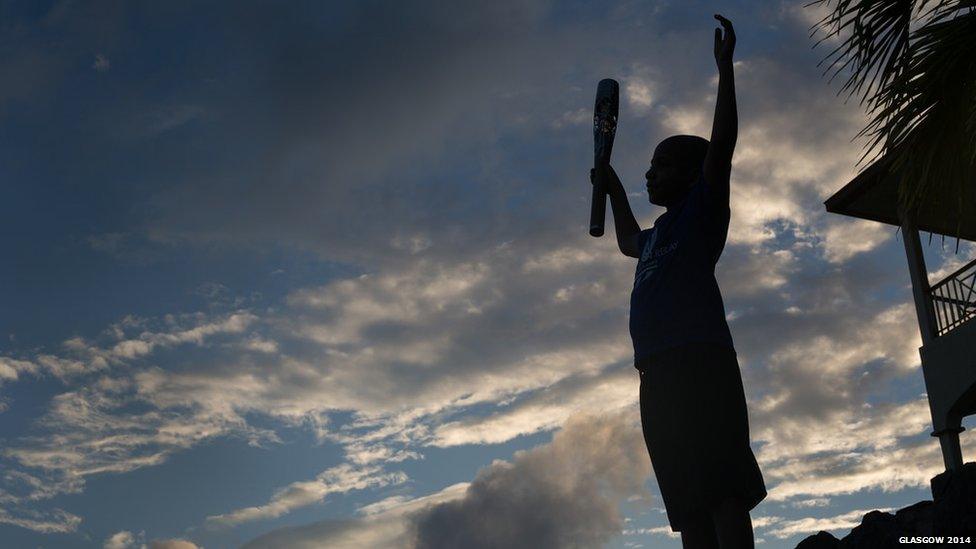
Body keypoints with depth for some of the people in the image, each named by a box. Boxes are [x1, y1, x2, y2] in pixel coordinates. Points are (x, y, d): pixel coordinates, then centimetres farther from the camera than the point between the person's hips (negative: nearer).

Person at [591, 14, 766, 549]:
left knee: (722, 488, -18)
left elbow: (722, 142, -2)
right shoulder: (659, 234, 32)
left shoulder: (701, 209, 11)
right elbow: (628, 241, 57)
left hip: (699, 359, -8)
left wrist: (725, 67, 0)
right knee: (689, 504, -1)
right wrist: (614, 190, 56)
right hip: (659, 370, 8)